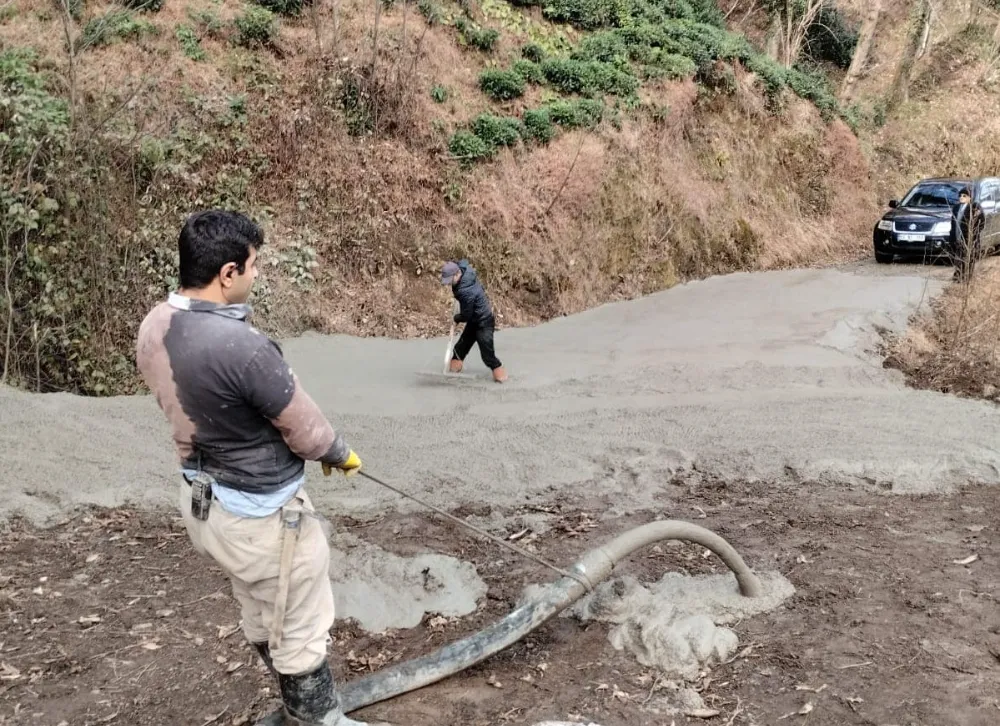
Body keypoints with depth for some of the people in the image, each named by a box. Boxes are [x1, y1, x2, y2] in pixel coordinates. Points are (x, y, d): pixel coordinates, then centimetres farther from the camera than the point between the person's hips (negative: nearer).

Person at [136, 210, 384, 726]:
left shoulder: (153, 327, -7)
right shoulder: (241, 345, -33)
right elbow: (305, 430, -19)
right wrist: (341, 454, 1)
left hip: (201, 497, 9)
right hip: (261, 513, -9)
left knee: (260, 618, 28)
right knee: (300, 632, 12)